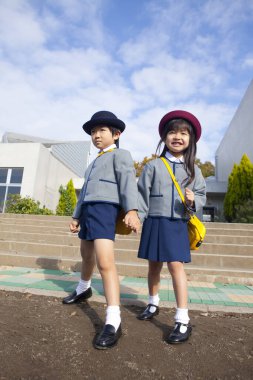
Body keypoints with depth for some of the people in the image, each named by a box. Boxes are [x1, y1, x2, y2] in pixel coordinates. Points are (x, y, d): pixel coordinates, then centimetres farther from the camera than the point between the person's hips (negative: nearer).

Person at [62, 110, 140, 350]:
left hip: (104, 208, -9)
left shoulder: (120, 154, 2)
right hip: (88, 210, 9)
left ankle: (113, 321, -15)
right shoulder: (95, 163, 27)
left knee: (105, 263, -19)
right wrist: (76, 216, 25)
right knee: (86, 256, 23)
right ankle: (83, 289, 46)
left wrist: (131, 210, -28)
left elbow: (127, 181, -15)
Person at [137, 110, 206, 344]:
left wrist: (194, 200, -13)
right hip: (154, 222, 1)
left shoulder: (193, 170, 5)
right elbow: (142, 193, -4)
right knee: (154, 265, 14)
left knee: (176, 265, -9)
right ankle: (153, 304, 36)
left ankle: (183, 320, 5)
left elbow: (202, 196, 9)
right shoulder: (153, 166, -1)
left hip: (177, 225, 0)